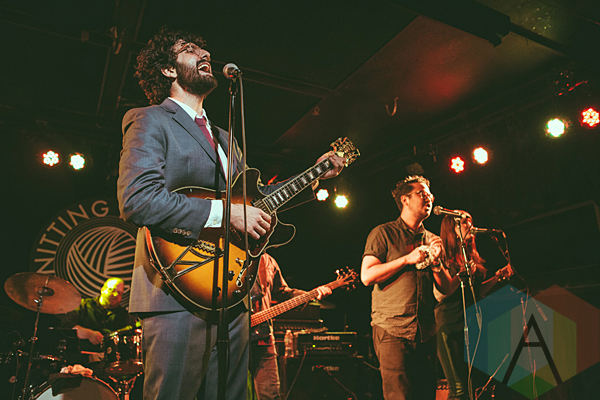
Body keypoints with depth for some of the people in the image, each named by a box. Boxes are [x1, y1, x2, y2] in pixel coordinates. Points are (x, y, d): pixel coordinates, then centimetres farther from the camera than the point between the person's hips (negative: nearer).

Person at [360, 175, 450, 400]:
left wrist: (436, 263, -4)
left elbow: (445, 288, 15)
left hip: (426, 333, 6)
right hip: (392, 331, -5)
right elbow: (367, 276, -10)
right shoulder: (384, 233, 0)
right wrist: (407, 259, -11)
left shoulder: (431, 239, 16)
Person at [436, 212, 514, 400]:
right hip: (451, 326, -7)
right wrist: (461, 275, -21)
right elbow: (440, 294, -13)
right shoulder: (444, 257, -6)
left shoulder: (472, 256, 16)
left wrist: (497, 277, 12)